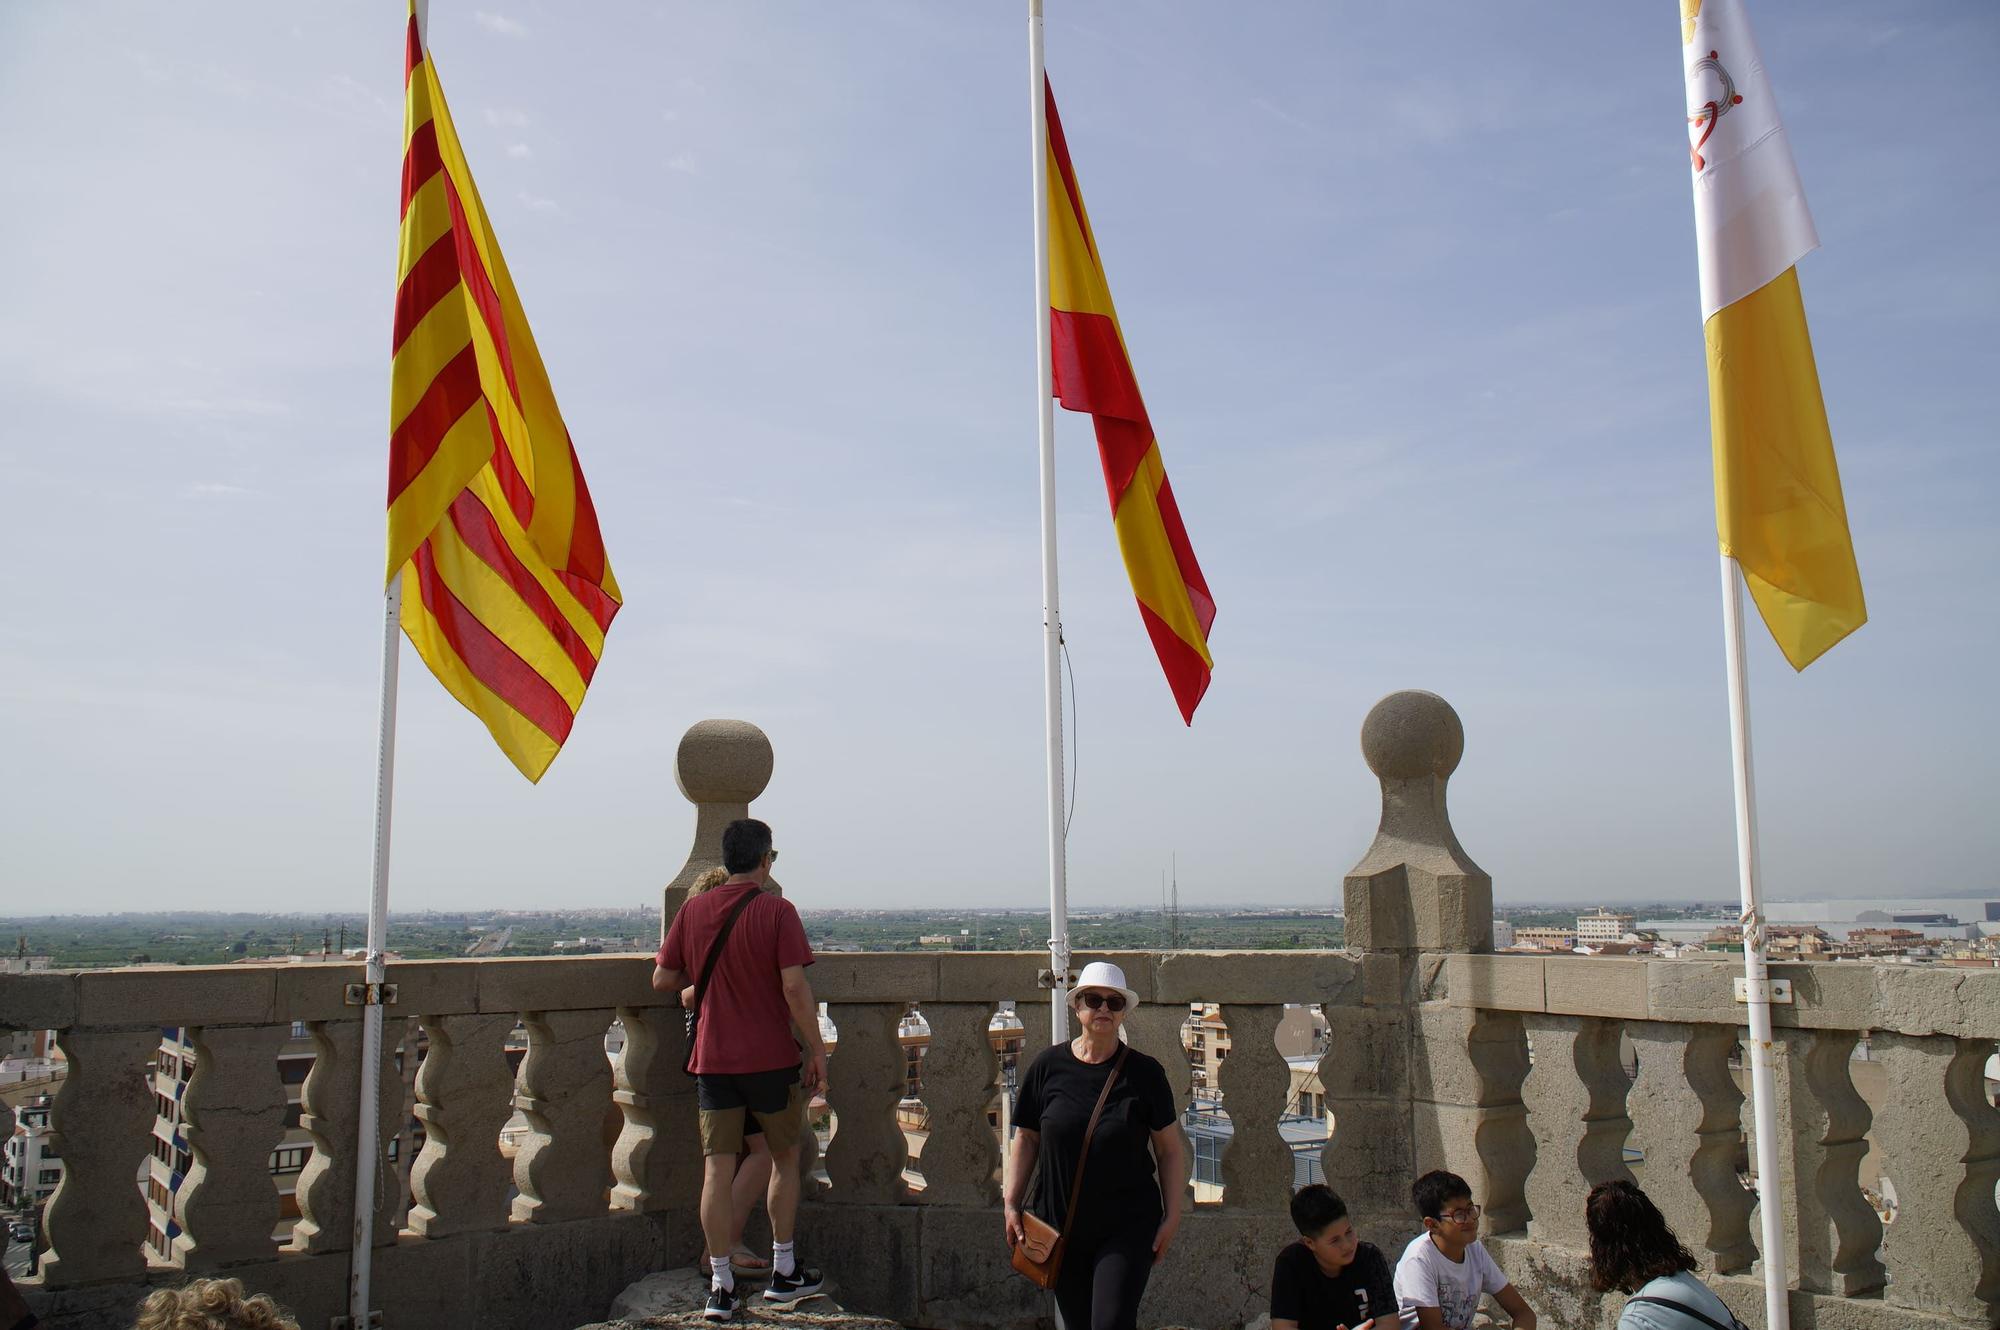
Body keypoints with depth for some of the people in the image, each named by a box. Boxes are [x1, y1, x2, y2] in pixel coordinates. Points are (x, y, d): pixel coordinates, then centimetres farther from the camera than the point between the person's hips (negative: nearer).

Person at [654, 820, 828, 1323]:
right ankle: (784, 1272, 22)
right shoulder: (777, 911, -10)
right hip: (771, 1057, -3)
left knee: (717, 1169, 5)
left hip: (713, 1058, 3)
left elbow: (662, 980, 6)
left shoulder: (692, 910, 2)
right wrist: (817, 1050, -8)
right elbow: (794, 987, -16)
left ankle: (721, 1286, 7)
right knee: (785, 1159, 15)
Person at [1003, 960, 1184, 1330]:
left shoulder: (1145, 1072, -2)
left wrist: (1172, 1216, -2)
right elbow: (1025, 1138, 6)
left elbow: (1169, 1150, 3)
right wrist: (1012, 1205, 2)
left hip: (1128, 1226, -2)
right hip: (1060, 1226, 2)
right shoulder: (1048, 1066, -1)